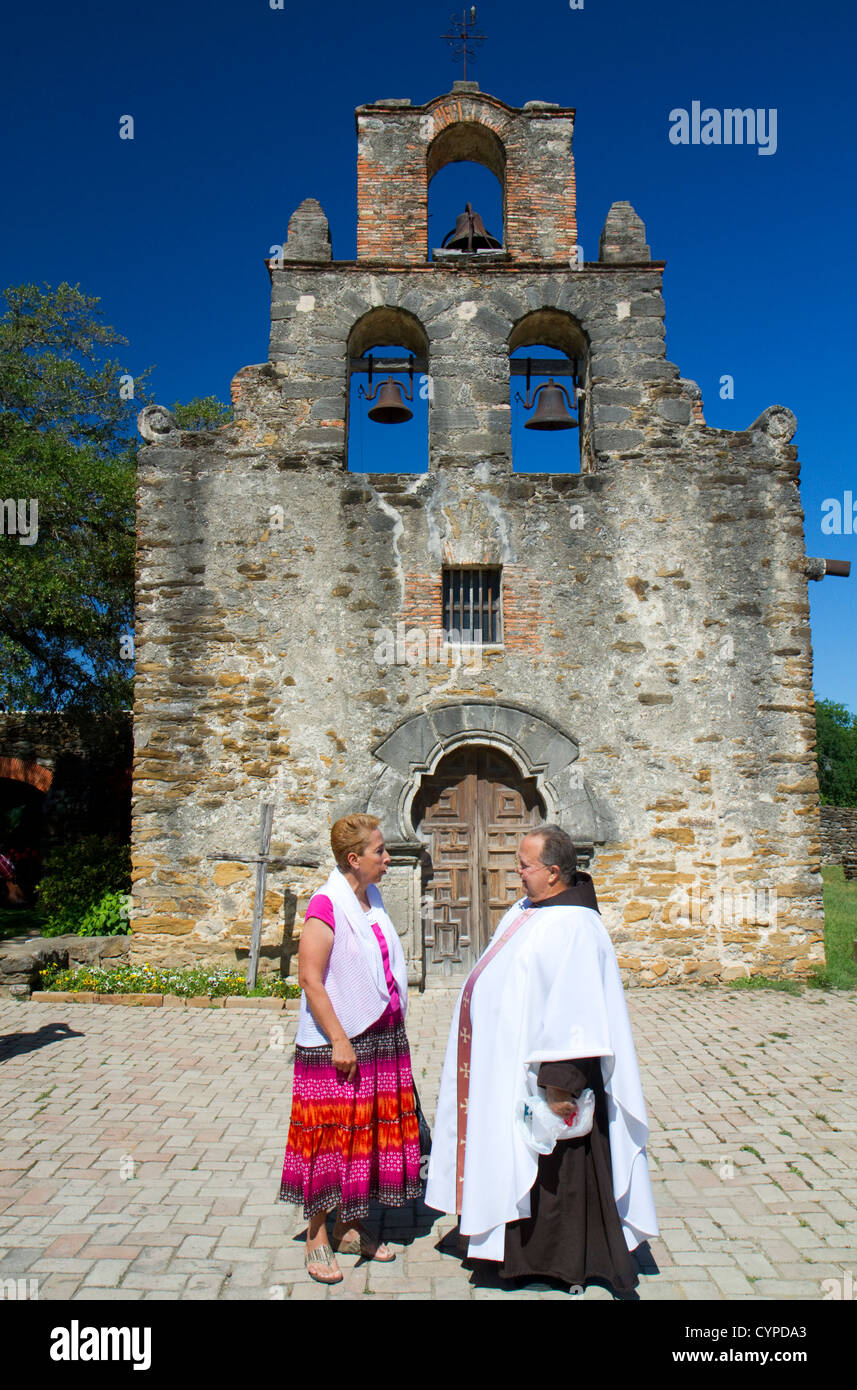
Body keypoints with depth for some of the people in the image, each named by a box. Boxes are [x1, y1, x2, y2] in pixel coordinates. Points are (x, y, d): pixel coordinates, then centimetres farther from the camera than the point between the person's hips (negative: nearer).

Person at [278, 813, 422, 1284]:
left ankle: (350, 1228, 28)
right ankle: (317, 1239, 17)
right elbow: (309, 978, -19)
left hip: (382, 1039, 8)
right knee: (331, 1136, 2)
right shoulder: (327, 905, -16)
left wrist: (395, 1028, 16)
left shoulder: (372, 900, 9)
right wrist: (338, 1041, -19)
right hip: (338, 1043, -8)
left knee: (369, 1132, 14)